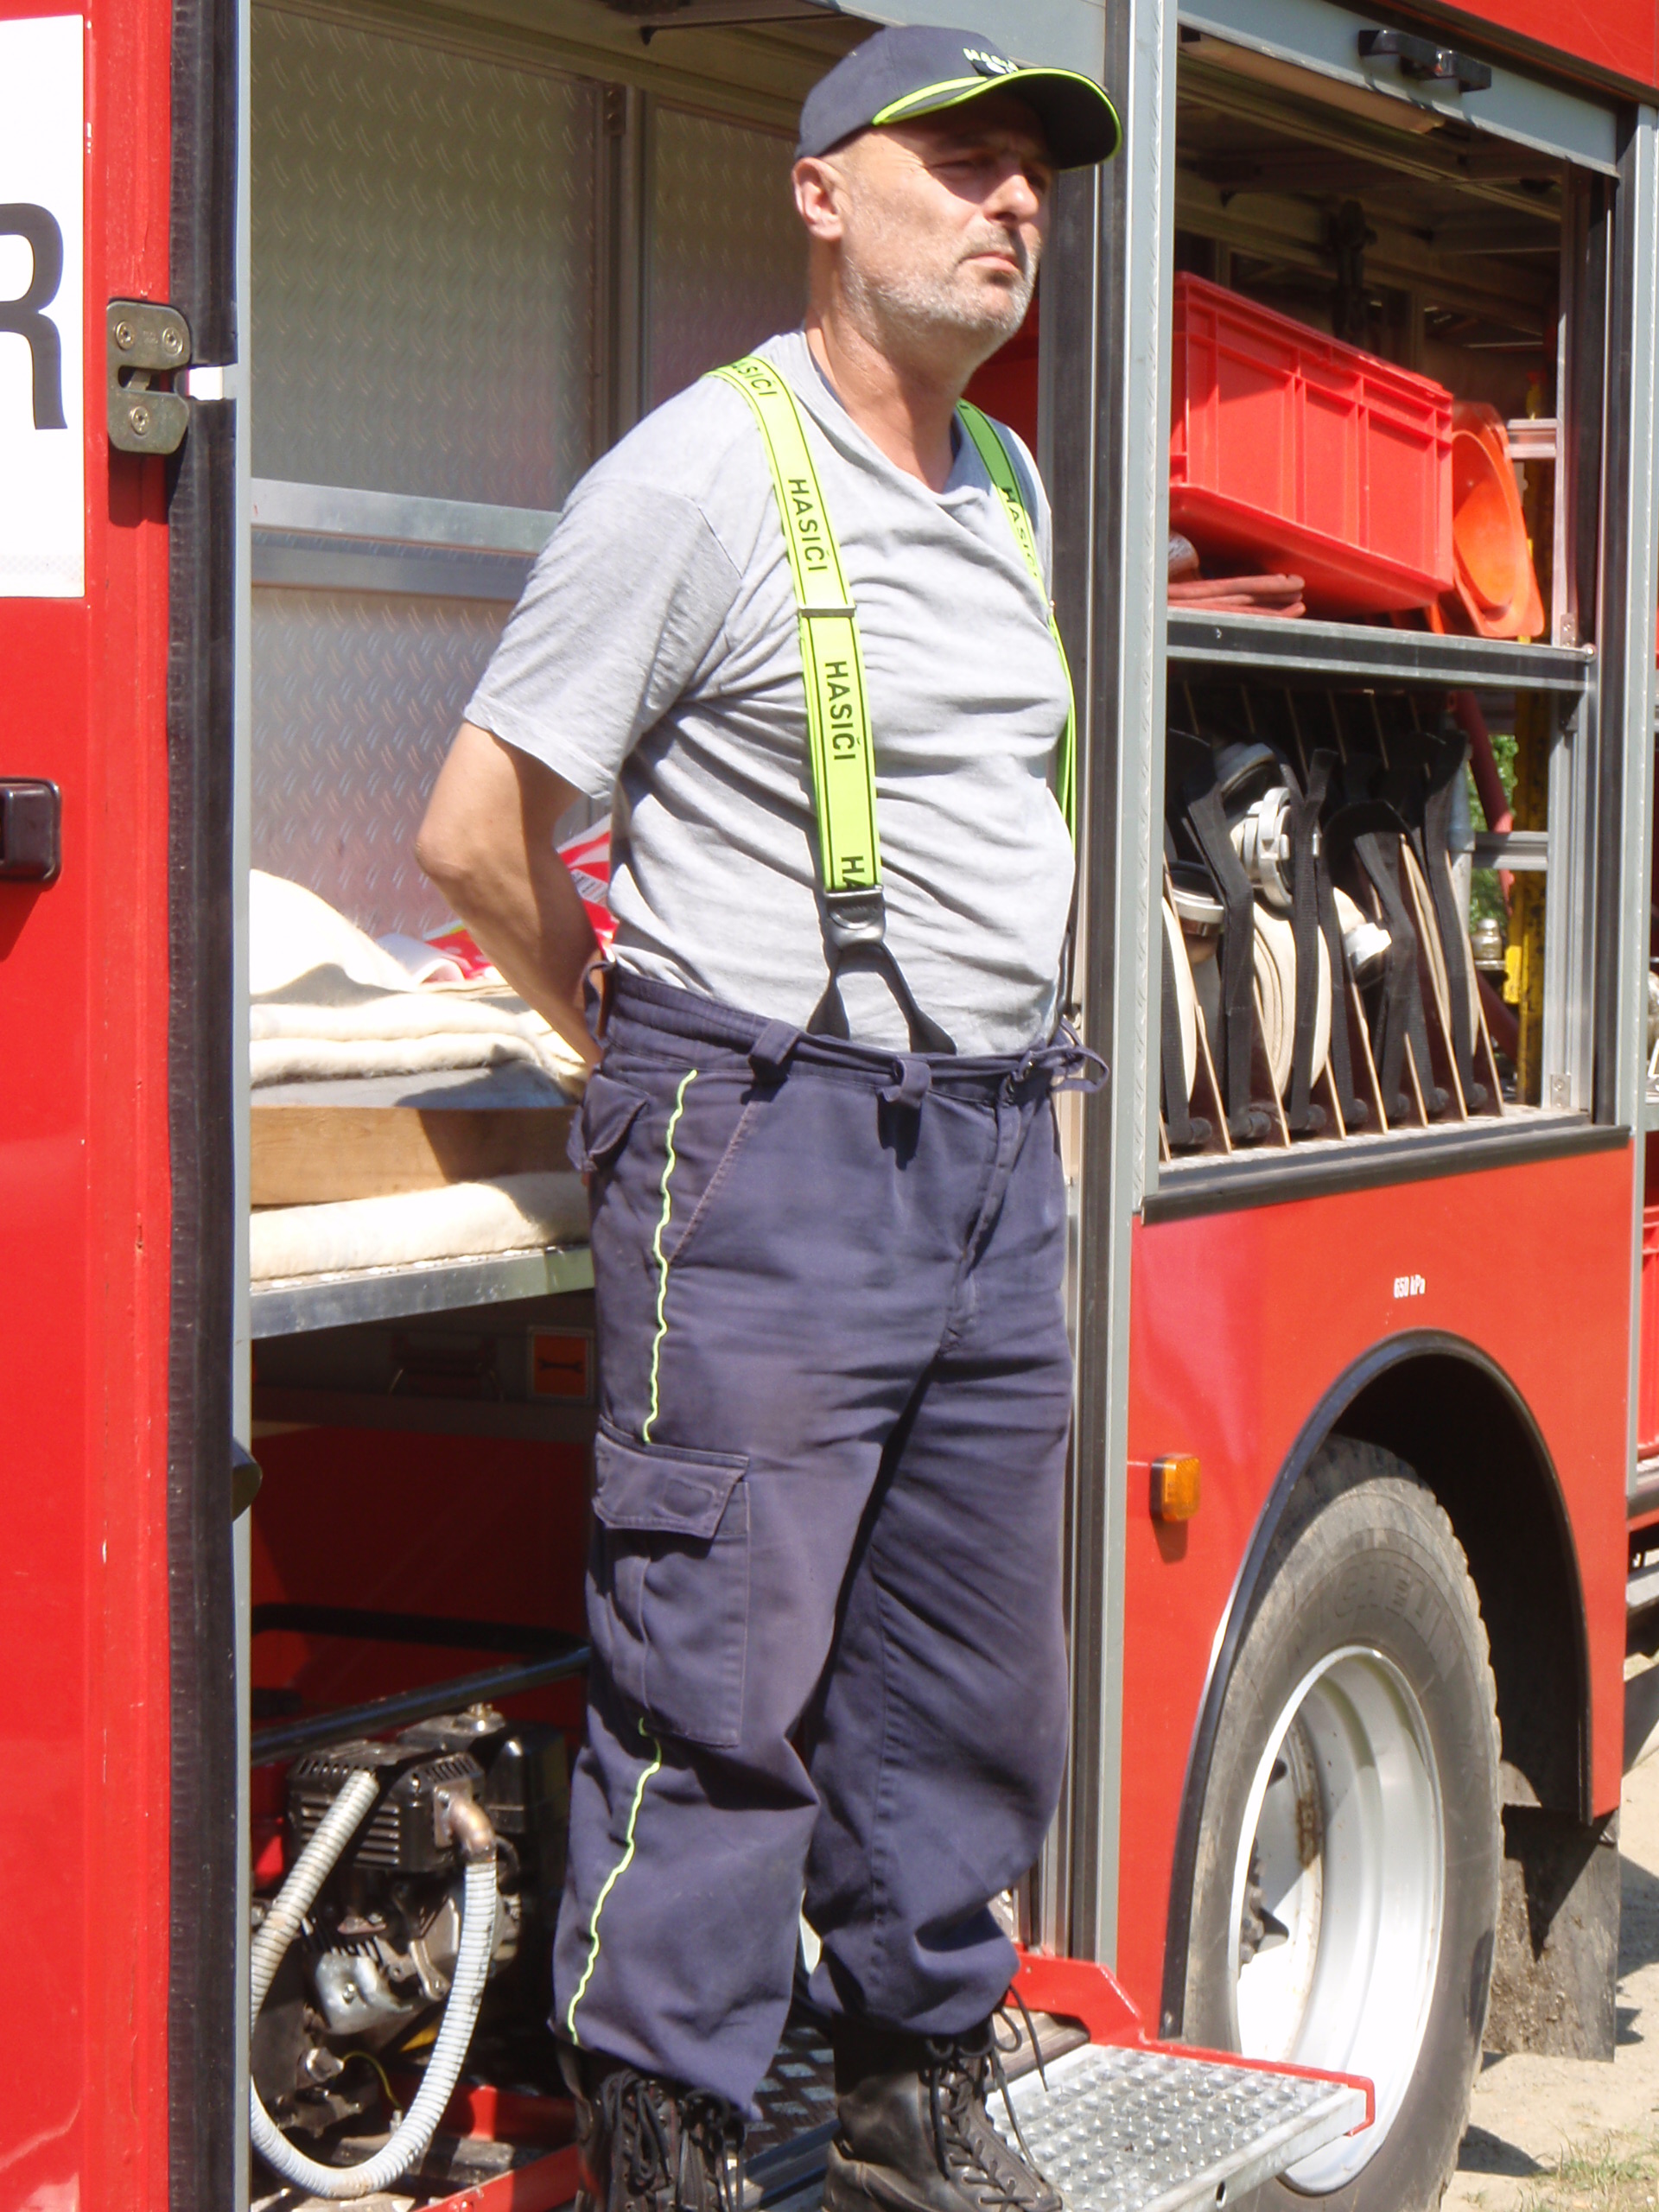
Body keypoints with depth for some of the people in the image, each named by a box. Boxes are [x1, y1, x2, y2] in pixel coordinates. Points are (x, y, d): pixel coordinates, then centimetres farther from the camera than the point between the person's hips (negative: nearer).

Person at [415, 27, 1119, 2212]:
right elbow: (479, 829, -7)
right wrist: (668, 1048, 6)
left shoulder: (1009, 491, 15)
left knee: (973, 1685, 12)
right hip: (768, 1159, -7)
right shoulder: (702, 474, -9)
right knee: (720, 1684, -5)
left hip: (992, 1159, 8)